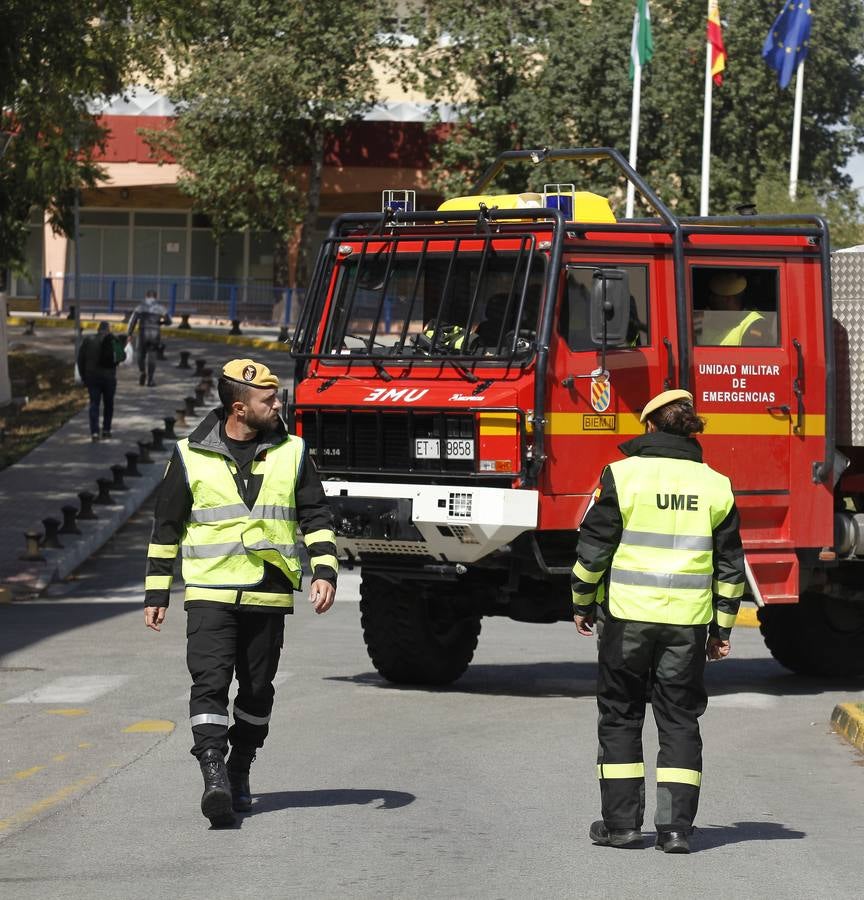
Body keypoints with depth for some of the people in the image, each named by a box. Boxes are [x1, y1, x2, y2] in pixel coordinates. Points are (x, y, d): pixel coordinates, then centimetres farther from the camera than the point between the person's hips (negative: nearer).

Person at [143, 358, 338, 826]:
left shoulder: (291, 453, 7)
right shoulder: (192, 455, 2)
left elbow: (316, 516, 10)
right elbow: (167, 526, 10)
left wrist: (324, 571, -4)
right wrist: (156, 593, 9)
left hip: (269, 595, 2)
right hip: (210, 593, -2)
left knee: (257, 690, 8)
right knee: (209, 683, -16)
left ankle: (240, 772, 24)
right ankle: (214, 775, -22)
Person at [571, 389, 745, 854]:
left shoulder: (623, 475, -5)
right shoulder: (715, 485, 5)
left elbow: (594, 548, -4)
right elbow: (730, 565, 8)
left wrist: (582, 603, 10)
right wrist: (721, 628, 16)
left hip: (627, 614, -2)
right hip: (688, 621, 2)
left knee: (620, 717, 9)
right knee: (680, 721, 8)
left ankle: (621, 821, 9)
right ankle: (675, 826, 1)